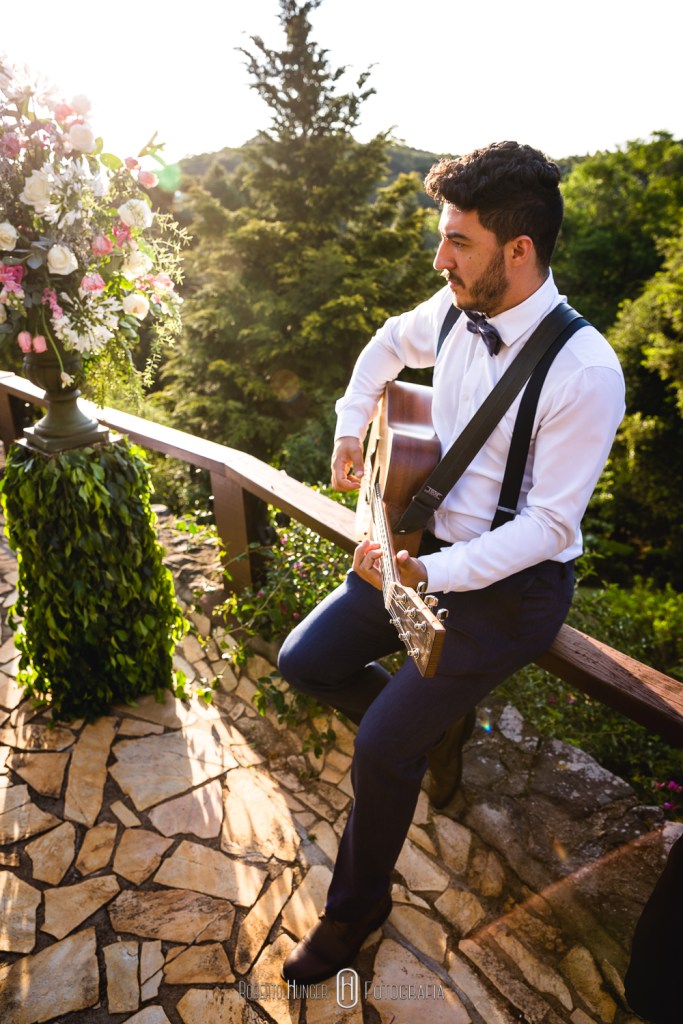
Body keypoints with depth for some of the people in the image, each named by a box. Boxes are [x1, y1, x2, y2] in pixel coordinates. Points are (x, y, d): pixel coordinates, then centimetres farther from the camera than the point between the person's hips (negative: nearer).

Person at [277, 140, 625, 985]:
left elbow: (550, 525, -22)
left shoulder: (585, 371, -23)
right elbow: (390, 343, 20)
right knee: (304, 661, 4)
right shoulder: (457, 310, -3)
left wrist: (430, 574, -31)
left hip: (514, 583, -7)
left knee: (382, 747, -13)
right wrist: (352, 425, 11)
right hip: (428, 541, 7)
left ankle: (356, 907, 19)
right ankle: (437, 720, 29)